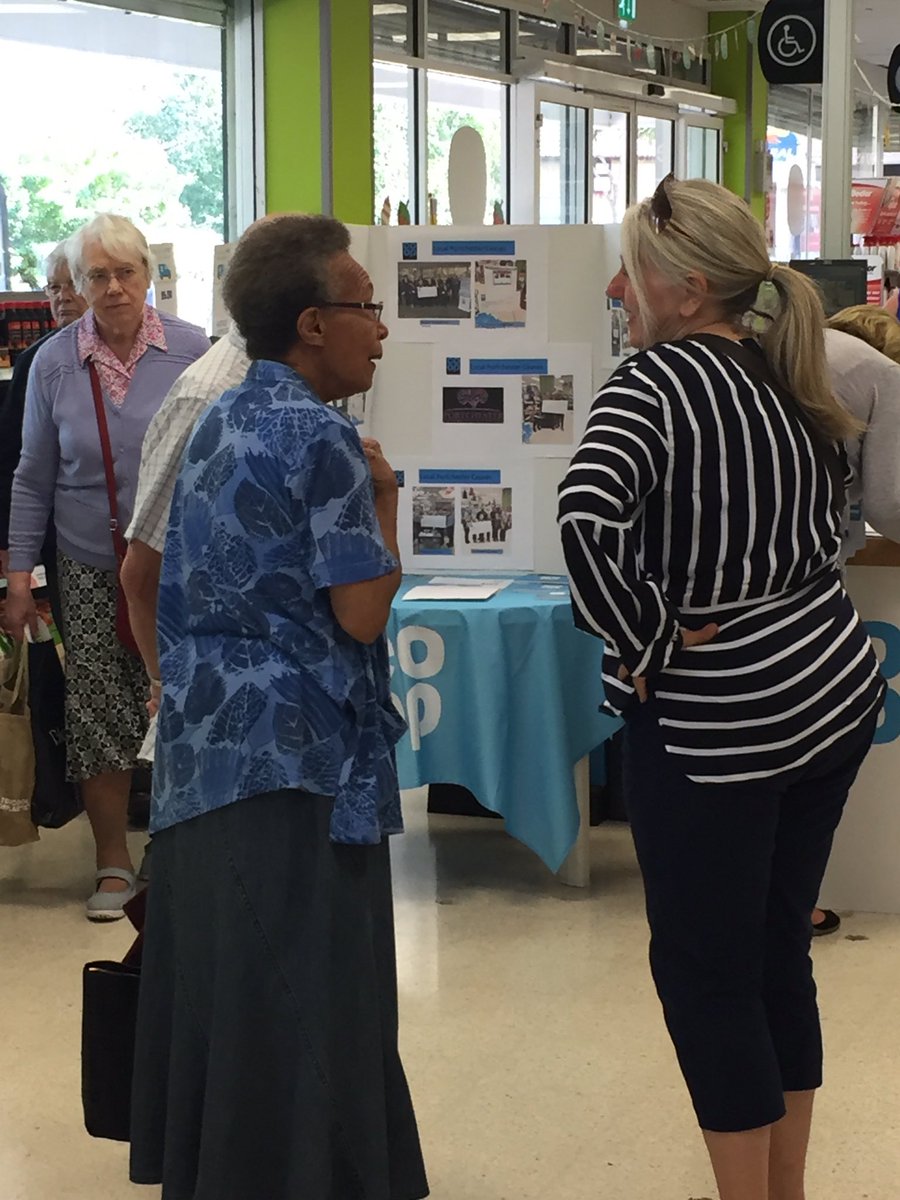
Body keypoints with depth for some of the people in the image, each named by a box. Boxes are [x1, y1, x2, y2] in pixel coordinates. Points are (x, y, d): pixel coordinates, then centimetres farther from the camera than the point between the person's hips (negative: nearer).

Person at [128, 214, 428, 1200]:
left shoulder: (217, 424, 12)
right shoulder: (320, 437, -14)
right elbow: (361, 612, -16)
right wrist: (384, 497, -3)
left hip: (202, 743, 9)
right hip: (298, 755, -9)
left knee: (216, 986, 15)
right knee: (302, 1001, -2)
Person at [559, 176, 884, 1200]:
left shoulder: (652, 382, -16)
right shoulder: (782, 381, 7)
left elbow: (588, 516, -32)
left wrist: (642, 645, -20)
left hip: (716, 721, -8)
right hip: (835, 690, 8)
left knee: (702, 969, 6)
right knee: (779, 951, 18)